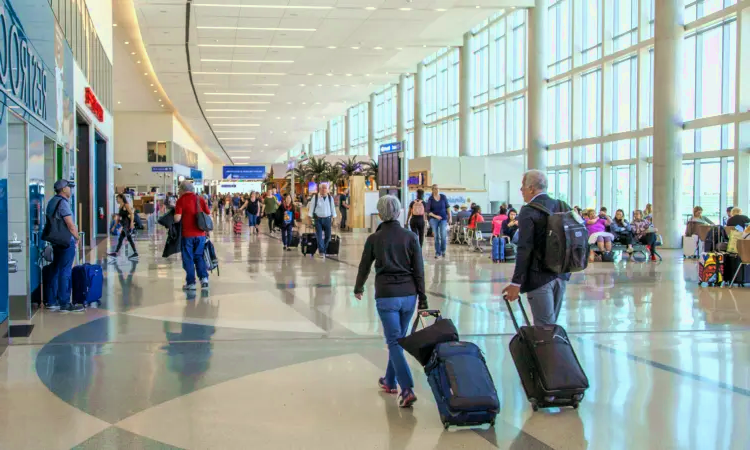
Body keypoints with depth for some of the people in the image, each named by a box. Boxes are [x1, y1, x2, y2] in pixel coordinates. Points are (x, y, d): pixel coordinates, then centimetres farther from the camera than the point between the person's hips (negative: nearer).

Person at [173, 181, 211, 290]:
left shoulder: (181, 200, -7)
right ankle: (204, 277, 4)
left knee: (188, 259, 7)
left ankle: (191, 283, 9)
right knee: (199, 256, 17)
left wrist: (173, 221, 7)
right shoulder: (200, 200, 5)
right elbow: (208, 215, 7)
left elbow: (177, 218, -15)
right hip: (200, 234, 4)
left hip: (187, 234, -4)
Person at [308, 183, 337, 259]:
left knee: (328, 236, 4)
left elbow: (333, 207, 12)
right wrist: (310, 216, -1)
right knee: (319, 236, -6)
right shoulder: (315, 197, -2)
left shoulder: (330, 197, 4)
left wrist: (333, 217, 11)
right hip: (318, 219, -2)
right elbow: (311, 207, 1)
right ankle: (321, 252, -3)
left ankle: (323, 250, 23)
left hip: (327, 219, 2)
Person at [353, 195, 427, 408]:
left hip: (386, 295, -3)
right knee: (398, 339, 18)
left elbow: (364, 267, 9)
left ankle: (407, 389, -16)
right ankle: (390, 381, 32)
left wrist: (358, 289, 26)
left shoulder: (374, 239, -2)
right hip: (408, 295, 3)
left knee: (394, 341, -3)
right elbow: (419, 270, 0)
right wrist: (422, 299, 5)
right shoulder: (411, 237, 1)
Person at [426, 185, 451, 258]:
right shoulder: (430, 199, -5)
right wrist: (435, 216, -16)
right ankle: (437, 252, 11)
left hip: (443, 219, 1)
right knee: (436, 236, 2)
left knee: (443, 236, -5)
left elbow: (447, 207, 8)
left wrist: (449, 217, 7)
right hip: (434, 219, 0)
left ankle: (443, 251, 17)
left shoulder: (443, 197, -1)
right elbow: (428, 211, -4)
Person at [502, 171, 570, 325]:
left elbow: (525, 249, -17)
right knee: (551, 323, 16)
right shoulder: (562, 206, 9)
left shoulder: (529, 211, -13)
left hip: (540, 276, -7)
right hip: (561, 273, 7)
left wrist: (516, 282, -15)